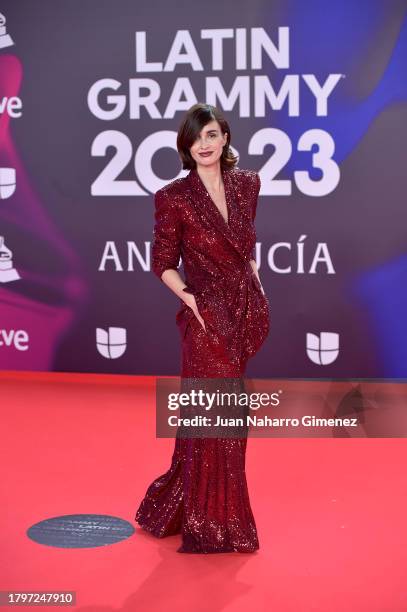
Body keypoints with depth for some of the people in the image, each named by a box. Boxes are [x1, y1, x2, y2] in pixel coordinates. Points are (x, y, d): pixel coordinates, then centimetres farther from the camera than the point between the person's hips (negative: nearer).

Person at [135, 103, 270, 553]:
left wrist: (258, 292, 10)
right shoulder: (174, 197, -9)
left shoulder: (246, 183, 6)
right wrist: (190, 298, -17)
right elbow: (163, 263, -4)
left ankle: (176, 506, 34)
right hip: (208, 318, -5)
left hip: (248, 313, 5)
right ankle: (214, 528, 16)